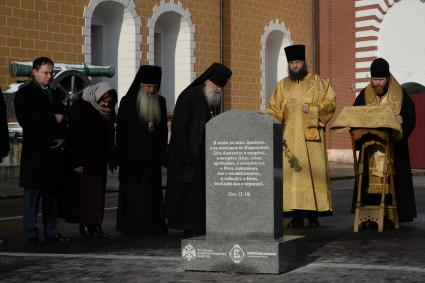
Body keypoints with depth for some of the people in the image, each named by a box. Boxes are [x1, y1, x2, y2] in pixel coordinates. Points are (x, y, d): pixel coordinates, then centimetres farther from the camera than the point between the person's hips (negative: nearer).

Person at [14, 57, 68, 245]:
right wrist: (53, 119, -11)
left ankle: (51, 232, 12)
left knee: (52, 192, 7)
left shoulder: (55, 94, 19)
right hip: (34, 151, -6)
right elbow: (25, 121, -12)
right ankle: (31, 234, 0)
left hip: (54, 150, 6)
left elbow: (62, 119, 21)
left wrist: (62, 138, 2)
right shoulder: (24, 93, 0)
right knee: (32, 194, -4)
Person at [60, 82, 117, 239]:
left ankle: (95, 225, 9)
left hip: (99, 159, 6)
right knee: (85, 189, -6)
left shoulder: (108, 111, 8)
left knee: (98, 191, 5)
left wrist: (111, 159, 10)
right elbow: (75, 136, -15)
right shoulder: (80, 106, -12)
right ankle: (85, 225, -2)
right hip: (84, 158, -6)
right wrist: (77, 161, -19)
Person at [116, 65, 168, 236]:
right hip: (133, 158, -4)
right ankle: (133, 227, 5)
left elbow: (164, 131, 14)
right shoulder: (128, 102, -3)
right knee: (133, 193, -1)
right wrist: (121, 156, -10)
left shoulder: (160, 102, 9)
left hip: (152, 158, 4)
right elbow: (121, 130, -5)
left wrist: (163, 155, 9)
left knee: (153, 192, 5)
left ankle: (154, 227, 11)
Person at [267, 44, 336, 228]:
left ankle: (313, 214, -4)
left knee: (313, 172, -7)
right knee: (292, 173, -4)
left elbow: (330, 102, 2)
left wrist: (312, 108, -13)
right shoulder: (282, 86, 16)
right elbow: (274, 109, 12)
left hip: (311, 136, -2)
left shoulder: (318, 82, 10)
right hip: (290, 137, 2)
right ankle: (296, 214, -2)